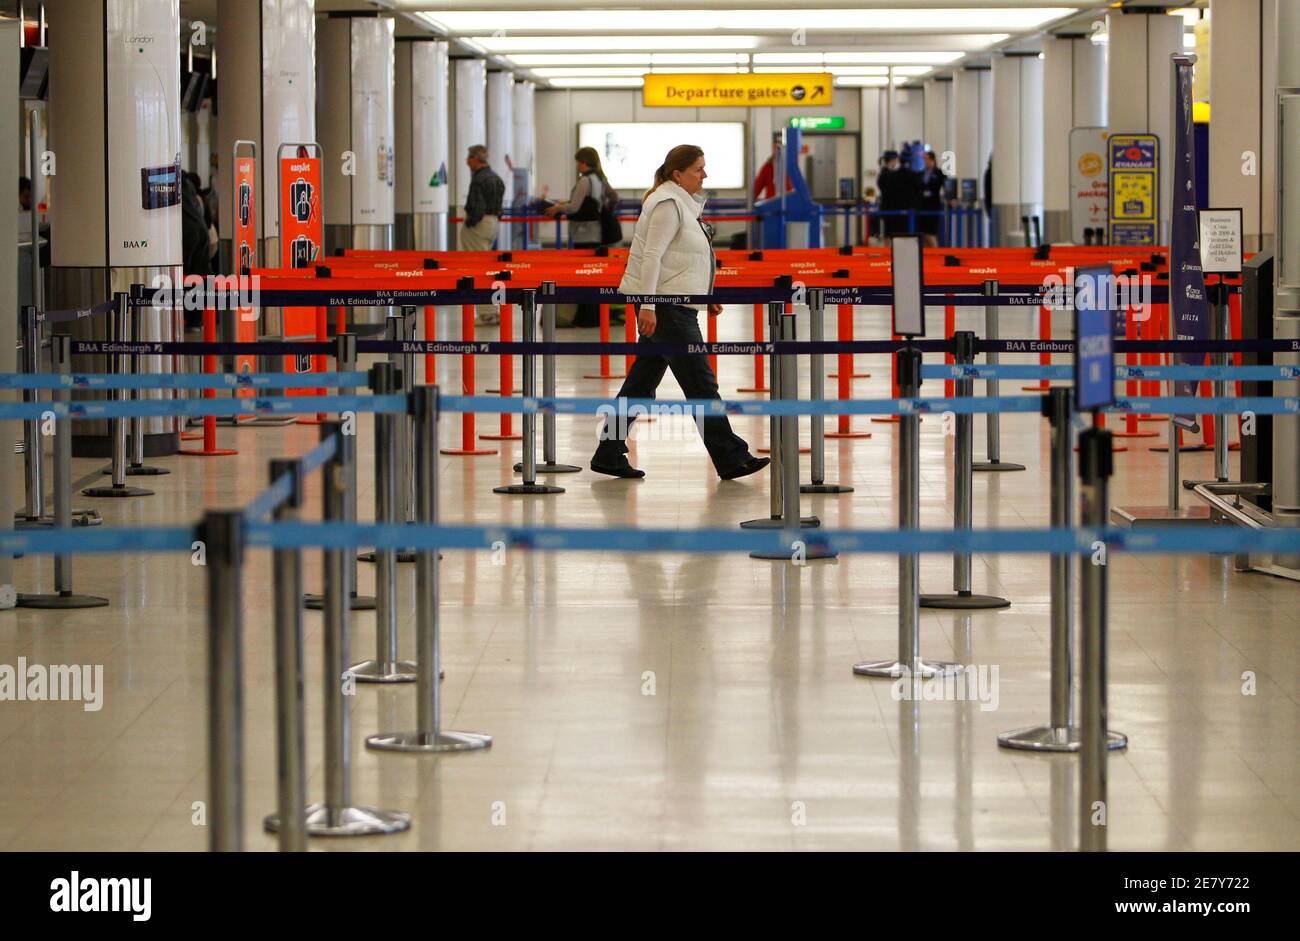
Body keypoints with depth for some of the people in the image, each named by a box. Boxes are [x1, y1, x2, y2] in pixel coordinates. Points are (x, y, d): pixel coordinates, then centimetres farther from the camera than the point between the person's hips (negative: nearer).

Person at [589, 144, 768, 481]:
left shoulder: (683, 202, 17)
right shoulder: (668, 204, -14)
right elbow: (652, 256, -20)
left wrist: (706, 297, 22)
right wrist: (647, 307, -25)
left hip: (675, 307, 10)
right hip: (665, 308, -10)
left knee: (642, 383, 11)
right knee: (700, 382, -7)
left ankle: (609, 454, 14)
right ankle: (730, 458, -4)